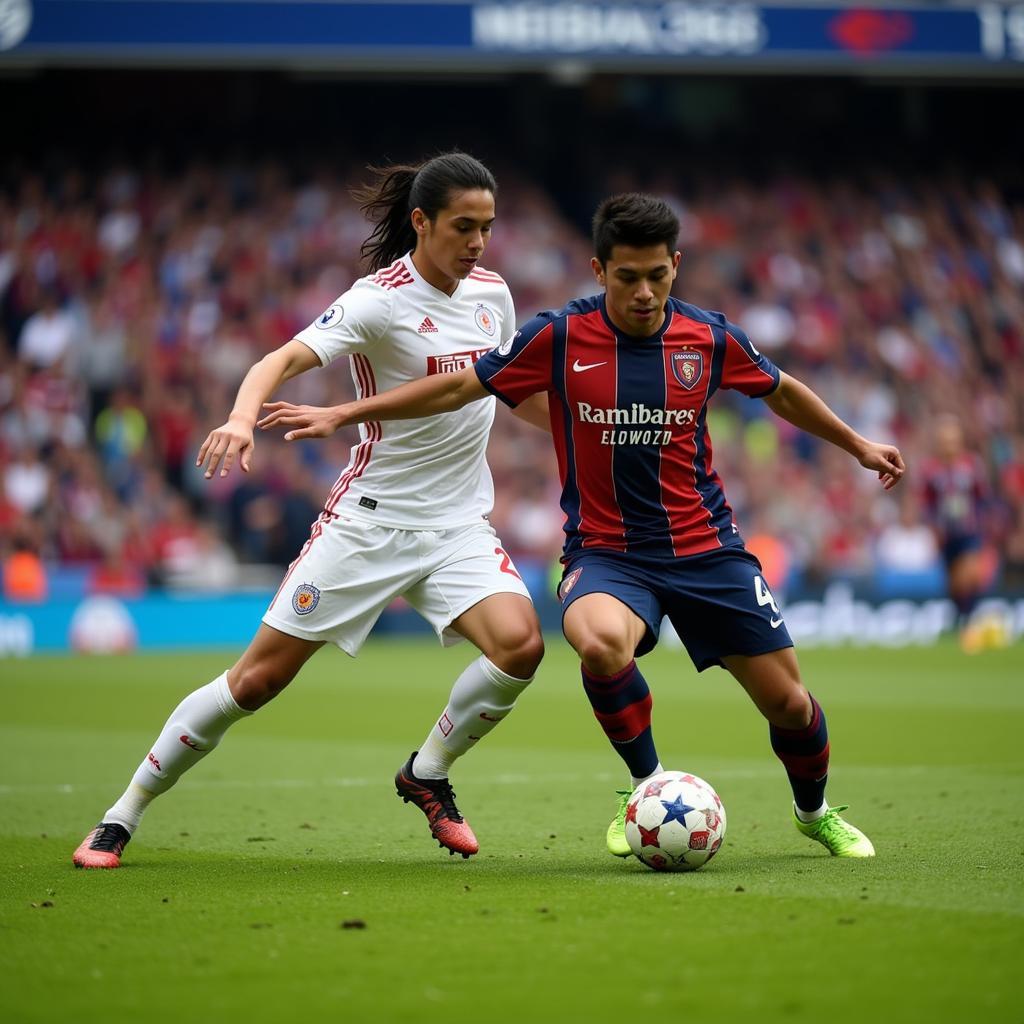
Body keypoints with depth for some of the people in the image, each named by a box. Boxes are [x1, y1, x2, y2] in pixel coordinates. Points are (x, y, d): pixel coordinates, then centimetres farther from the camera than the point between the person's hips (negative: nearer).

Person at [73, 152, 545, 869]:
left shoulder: (493, 293, 4)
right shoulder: (380, 300, -15)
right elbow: (287, 358, -30)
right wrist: (242, 418, -48)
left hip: (460, 523, 5)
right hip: (372, 514, -5)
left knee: (521, 643, -22)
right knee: (259, 677, -5)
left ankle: (427, 773, 5)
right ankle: (123, 817, 10)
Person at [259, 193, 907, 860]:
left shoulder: (710, 338, -3)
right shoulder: (560, 337, -9)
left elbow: (781, 390, 17)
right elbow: (460, 386, -1)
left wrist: (858, 444, 27)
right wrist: (341, 415, -3)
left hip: (707, 547, 2)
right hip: (606, 551, -2)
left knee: (786, 700, 2)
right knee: (600, 644, -36)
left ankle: (816, 811, 36)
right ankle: (650, 787, -9)